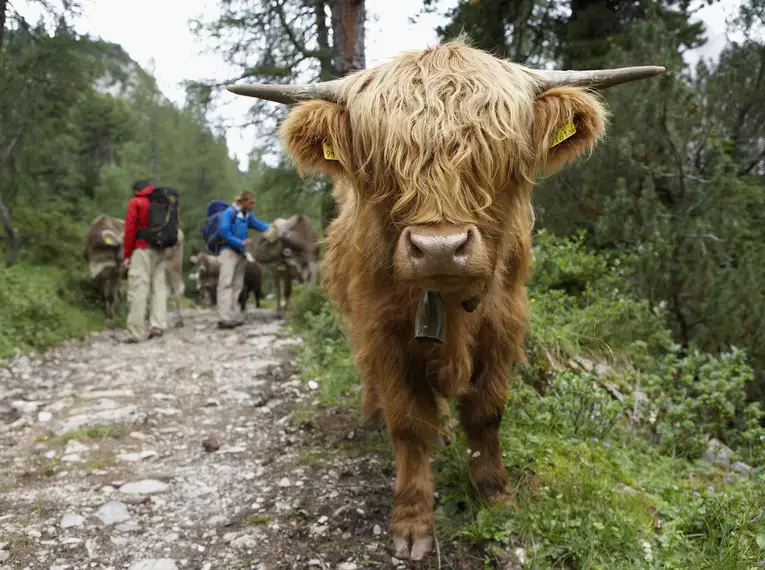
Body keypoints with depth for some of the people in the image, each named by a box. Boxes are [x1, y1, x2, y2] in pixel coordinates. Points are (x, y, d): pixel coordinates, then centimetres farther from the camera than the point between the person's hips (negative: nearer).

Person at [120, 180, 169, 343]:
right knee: (159, 287, 7)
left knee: (138, 290, -7)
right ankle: (158, 326, 0)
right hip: (160, 250, 5)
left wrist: (126, 254, -2)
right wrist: (164, 244, 15)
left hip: (142, 250, -5)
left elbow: (130, 229, -5)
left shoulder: (135, 202, 1)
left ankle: (136, 332, -10)